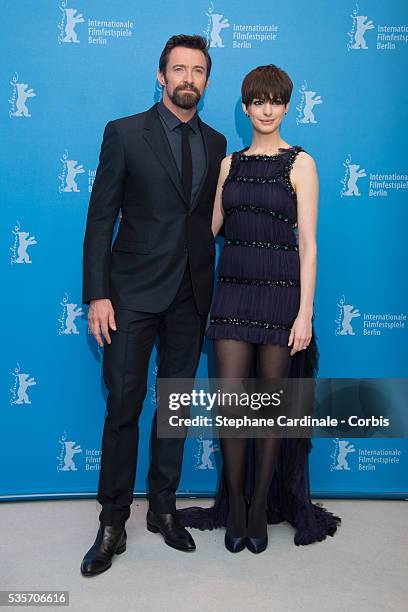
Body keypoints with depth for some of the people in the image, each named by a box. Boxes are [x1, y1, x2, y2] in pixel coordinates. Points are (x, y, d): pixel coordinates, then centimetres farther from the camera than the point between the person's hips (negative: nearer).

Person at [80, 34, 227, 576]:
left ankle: (163, 508, 27)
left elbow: (212, 218, 13)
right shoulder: (125, 134, -1)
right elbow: (101, 219, -4)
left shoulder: (216, 144, 11)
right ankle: (113, 522, 16)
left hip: (191, 293, 4)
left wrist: (212, 290, 5)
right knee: (124, 406, 1)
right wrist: (97, 294, -11)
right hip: (134, 291, -3)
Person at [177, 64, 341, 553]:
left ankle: (262, 506, 22)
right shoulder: (230, 163, 12)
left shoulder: (300, 163, 0)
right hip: (234, 290, 3)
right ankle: (234, 506, 19)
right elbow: (209, 226, 12)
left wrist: (304, 312, -11)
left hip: (280, 292, -3)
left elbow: (307, 242, -6)